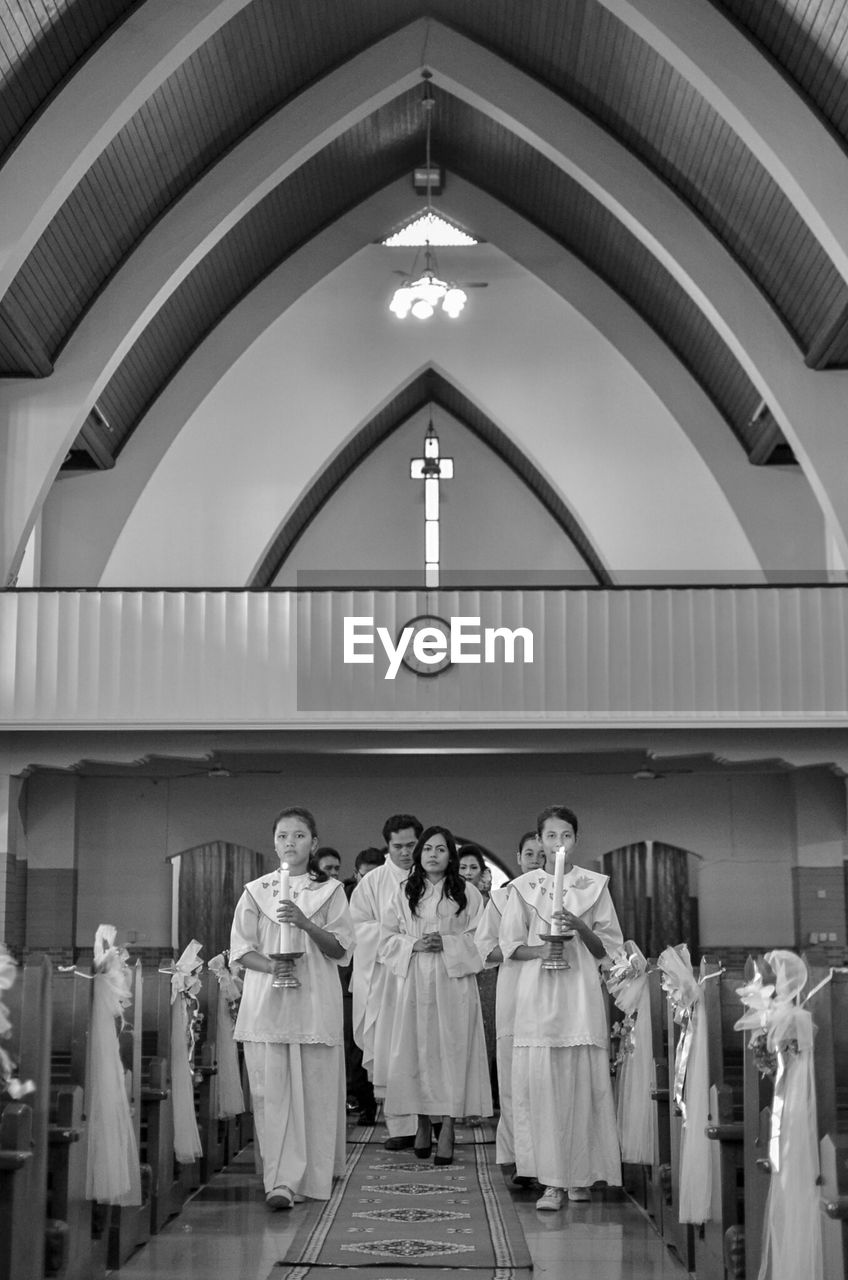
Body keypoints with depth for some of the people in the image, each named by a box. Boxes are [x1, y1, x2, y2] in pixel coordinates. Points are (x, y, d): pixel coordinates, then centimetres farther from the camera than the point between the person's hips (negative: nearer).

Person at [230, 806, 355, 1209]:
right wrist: (269, 964, -13)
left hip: (315, 1003, 0)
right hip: (266, 1003, 1)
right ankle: (281, 1181, -7)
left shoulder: (330, 891, 7)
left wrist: (305, 923, -15)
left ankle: (313, 1174, 9)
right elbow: (240, 949, 7)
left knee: (314, 1090, -1)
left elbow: (340, 949, 0)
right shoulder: (256, 891, 10)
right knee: (272, 1090, -6)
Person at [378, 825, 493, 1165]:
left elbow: (480, 939, 2)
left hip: (453, 981, -1)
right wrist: (414, 944, -8)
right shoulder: (403, 894, 11)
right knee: (417, 1051, 0)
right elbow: (387, 940, 8)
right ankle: (423, 1124, 11)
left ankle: (447, 1129, -2)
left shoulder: (466, 894, 6)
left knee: (452, 1051, -5)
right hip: (414, 982, 2)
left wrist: (446, 943, -11)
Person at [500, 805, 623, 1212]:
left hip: (582, 992, 0)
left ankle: (580, 1175, 9)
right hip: (538, 994, 0)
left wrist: (580, 928, -10)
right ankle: (551, 1181, -3)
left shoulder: (594, 885, 8)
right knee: (540, 1081, -6)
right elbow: (510, 946, 7)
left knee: (582, 1081, -3)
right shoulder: (523, 887, 8)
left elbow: (608, 947, 8)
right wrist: (543, 948, -10)